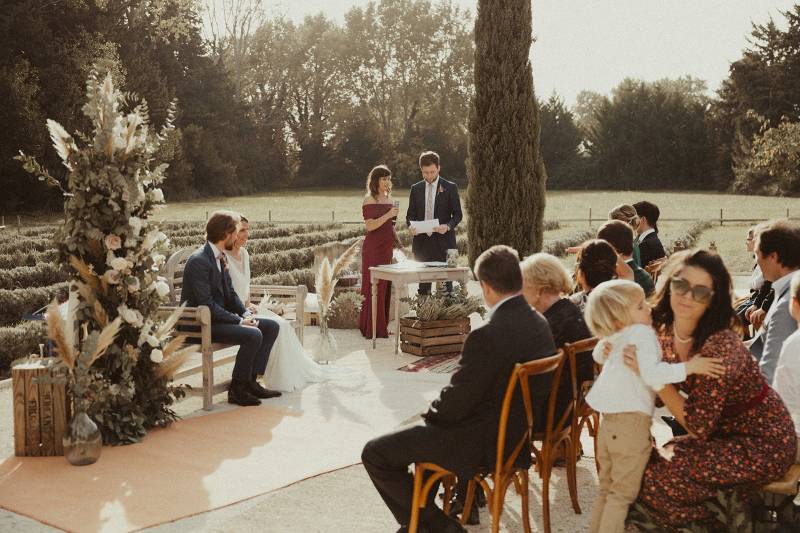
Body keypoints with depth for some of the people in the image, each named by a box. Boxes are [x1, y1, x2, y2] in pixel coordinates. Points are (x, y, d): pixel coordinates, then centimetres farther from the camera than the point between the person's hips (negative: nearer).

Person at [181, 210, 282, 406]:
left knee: (271, 327, 1)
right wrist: (239, 320, -21)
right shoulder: (199, 261, -20)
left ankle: (251, 381, 1)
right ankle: (237, 390, -11)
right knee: (253, 335, -26)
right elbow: (207, 304, -24)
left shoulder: (221, 257, 10)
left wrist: (246, 314, -4)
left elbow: (230, 293, 14)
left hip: (220, 317, 10)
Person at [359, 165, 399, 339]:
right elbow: (370, 225, -16)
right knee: (374, 287, -5)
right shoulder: (369, 199, -7)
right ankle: (371, 329, -1)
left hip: (387, 248, 8)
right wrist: (388, 215, -23)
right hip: (373, 248, -8)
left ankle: (382, 327, 15)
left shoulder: (388, 198, 15)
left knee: (386, 288, 8)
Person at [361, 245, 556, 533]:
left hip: (483, 444, -9)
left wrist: (430, 412, 1)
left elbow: (454, 404, -22)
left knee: (375, 453, 0)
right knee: (432, 427, 35)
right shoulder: (539, 323, -2)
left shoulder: (488, 336, -29)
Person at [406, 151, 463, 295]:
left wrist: (447, 226, -19)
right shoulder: (416, 188, 11)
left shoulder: (450, 188, 2)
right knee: (423, 284, 5)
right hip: (421, 241, 3)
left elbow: (457, 214, 1)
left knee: (445, 283, -3)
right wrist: (410, 226, -11)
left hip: (443, 241, -3)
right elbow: (410, 214, 12)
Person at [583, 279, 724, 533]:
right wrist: (688, 367, -24)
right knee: (623, 493, 1)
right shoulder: (642, 333, -13)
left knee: (607, 489, 20)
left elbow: (598, 355, 33)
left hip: (607, 423, 8)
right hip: (633, 421, -8)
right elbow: (652, 373, -26)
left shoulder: (613, 338, 11)